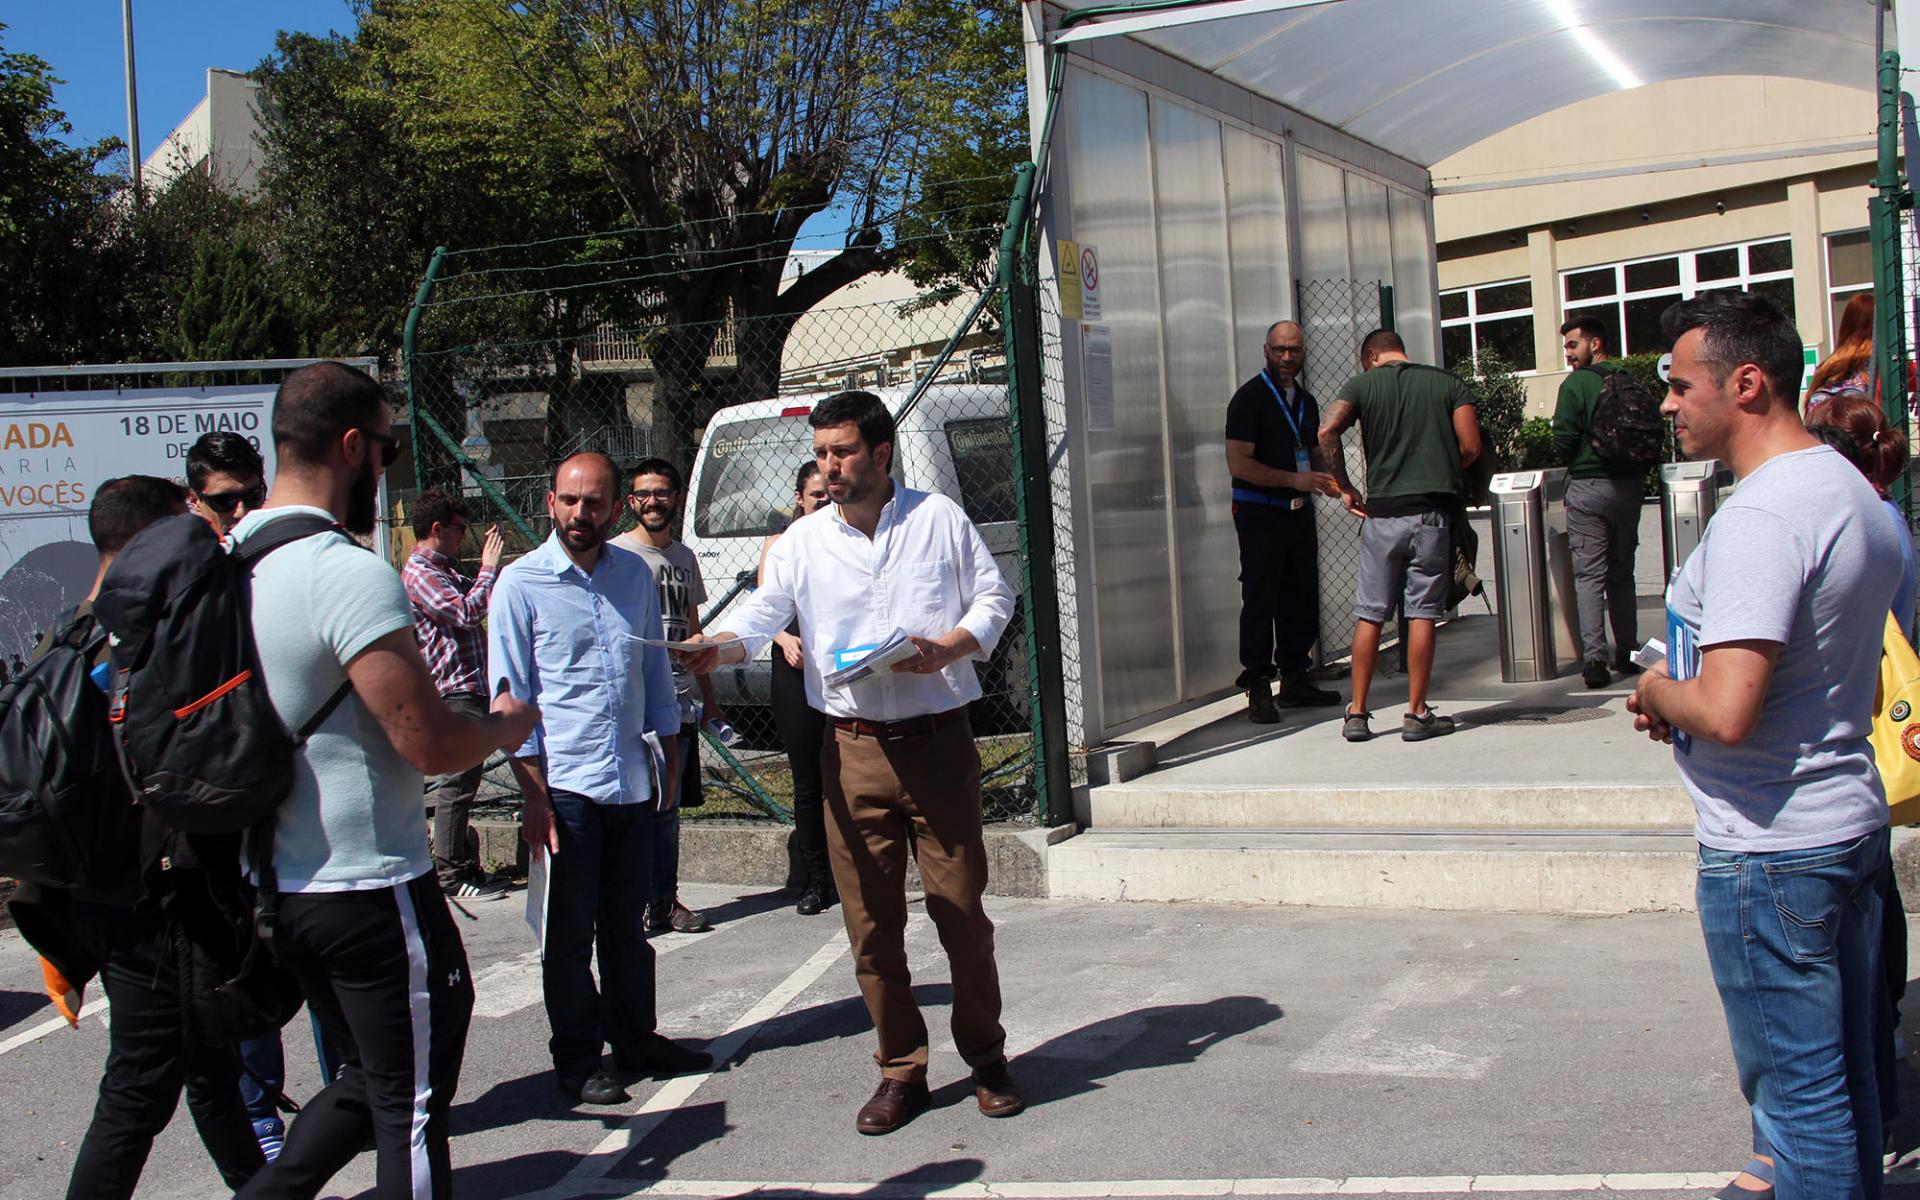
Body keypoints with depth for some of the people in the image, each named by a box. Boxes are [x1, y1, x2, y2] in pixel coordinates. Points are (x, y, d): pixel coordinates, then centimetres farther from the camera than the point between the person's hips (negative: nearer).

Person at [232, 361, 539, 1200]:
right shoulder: (352, 574, -22)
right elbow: (430, 744, -22)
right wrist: (507, 725, -2)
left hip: (275, 888, 8)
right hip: (369, 890, -8)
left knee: (366, 1083, 23)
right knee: (411, 1111, 5)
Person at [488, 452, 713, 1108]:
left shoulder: (635, 574, 8)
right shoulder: (521, 583, -6)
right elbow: (511, 695, -7)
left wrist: (667, 754, 16)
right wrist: (532, 795, -11)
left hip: (632, 779, 5)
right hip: (564, 784, -4)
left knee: (628, 924, 16)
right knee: (570, 933, 5)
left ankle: (635, 1040, 29)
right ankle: (577, 1059, 18)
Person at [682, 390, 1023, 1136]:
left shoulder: (940, 519, 5)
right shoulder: (803, 542, 7)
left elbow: (994, 596, 9)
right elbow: (762, 612, -4)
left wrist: (951, 646, -10)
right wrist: (721, 645, -26)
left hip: (939, 741, -1)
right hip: (854, 752, 2)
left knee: (961, 909, 3)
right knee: (870, 921, 4)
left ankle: (986, 1058, 22)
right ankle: (901, 1070, 19)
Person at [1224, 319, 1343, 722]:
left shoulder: (1306, 401, 15)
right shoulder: (1249, 398, -8)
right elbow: (1239, 463, -16)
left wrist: (1326, 479, 5)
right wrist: (1295, 480, -19)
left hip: (1298, 512, 7)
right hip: (1259, 513, -7)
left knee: (1302, 598, 10)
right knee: (1260, 601, -6)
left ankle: (1295, 679, 21)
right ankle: (1258, 690, -3)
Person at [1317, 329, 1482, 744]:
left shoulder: (1363, 383, 6)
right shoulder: (1448, 383, 9)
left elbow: (1327, 432, -10)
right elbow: (1470, 447, -1)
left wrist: (1344, 487, 0)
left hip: (1383, 511, 0)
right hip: (1434, 511, 0)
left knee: (1369, 614, 6)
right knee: (1423, 613, 2)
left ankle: (1357, 714, 6)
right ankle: (1417, 714, 4)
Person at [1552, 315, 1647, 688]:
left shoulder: (1575, 384, -7)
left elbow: (1563, 443, -11)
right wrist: (1635, 467, 16)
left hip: (1588, 488, -5)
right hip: (1629, 485, 5)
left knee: (1589, 574, -4)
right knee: (1622, 573, 15)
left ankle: (1594, 657, -15)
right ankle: (1627, 652, 18)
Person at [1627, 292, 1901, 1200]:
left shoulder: (1759, 518, -22)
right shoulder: (1854, 492, 10)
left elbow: (1726, 711, -31)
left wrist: (1657, 693, -9)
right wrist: (1685, 694, 12)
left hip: (1769, 852, -10)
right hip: (1853, 819, 10)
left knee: (1799, 1093, 2)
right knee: (1846, 1075, 20)